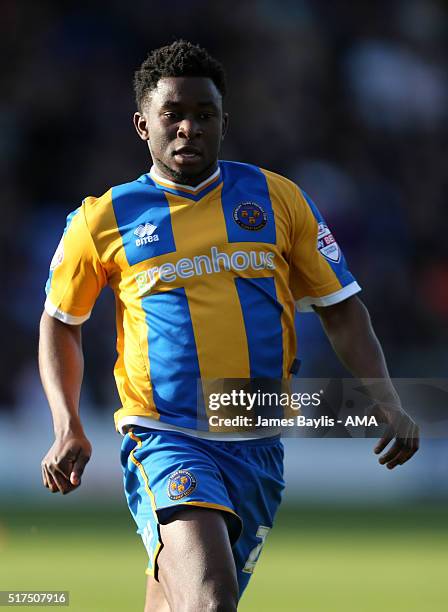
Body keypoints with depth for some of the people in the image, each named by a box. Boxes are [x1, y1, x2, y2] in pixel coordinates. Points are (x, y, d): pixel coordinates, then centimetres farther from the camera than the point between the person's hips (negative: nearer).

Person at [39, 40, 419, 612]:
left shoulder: (278, 199, 7)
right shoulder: (103, 220, 3)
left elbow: (340, 309, 12)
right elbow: (59, 321, 17)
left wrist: (385, 403, -2)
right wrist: (67, 429, 5)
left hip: (257, 449, 3)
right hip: (165, 440, -3)